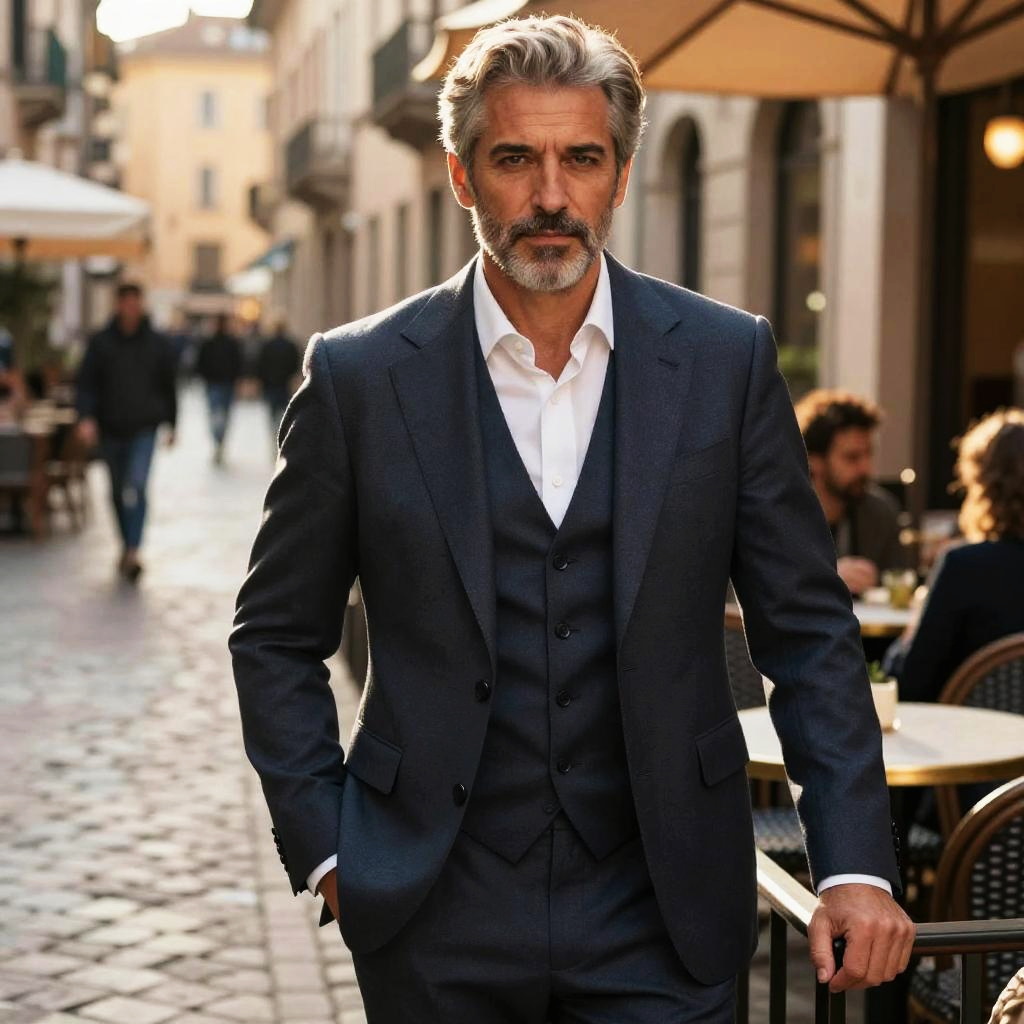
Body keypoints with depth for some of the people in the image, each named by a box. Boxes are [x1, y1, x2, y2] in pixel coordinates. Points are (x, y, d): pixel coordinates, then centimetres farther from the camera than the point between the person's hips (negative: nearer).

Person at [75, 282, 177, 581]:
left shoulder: (158, 344, 3)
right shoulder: (100, 342, 1)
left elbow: (168, 386, 13)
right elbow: (85, 383, -2)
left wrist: (171, 424, 16)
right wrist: (86, 416, -18)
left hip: (144, 428, -2)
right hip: (110, 429, 2)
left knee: (136, 486, -18)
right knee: (118, 490, 13)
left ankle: (133, 552, -24)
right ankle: (127, 544, 30)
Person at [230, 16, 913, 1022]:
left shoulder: (726, 360, -2)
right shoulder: (360, 375, -3)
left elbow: (807, 629, 2)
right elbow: (276, 638, 5)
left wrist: (854, 864, -6)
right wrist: (325, 848, -2)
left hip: (662, 924, 0)